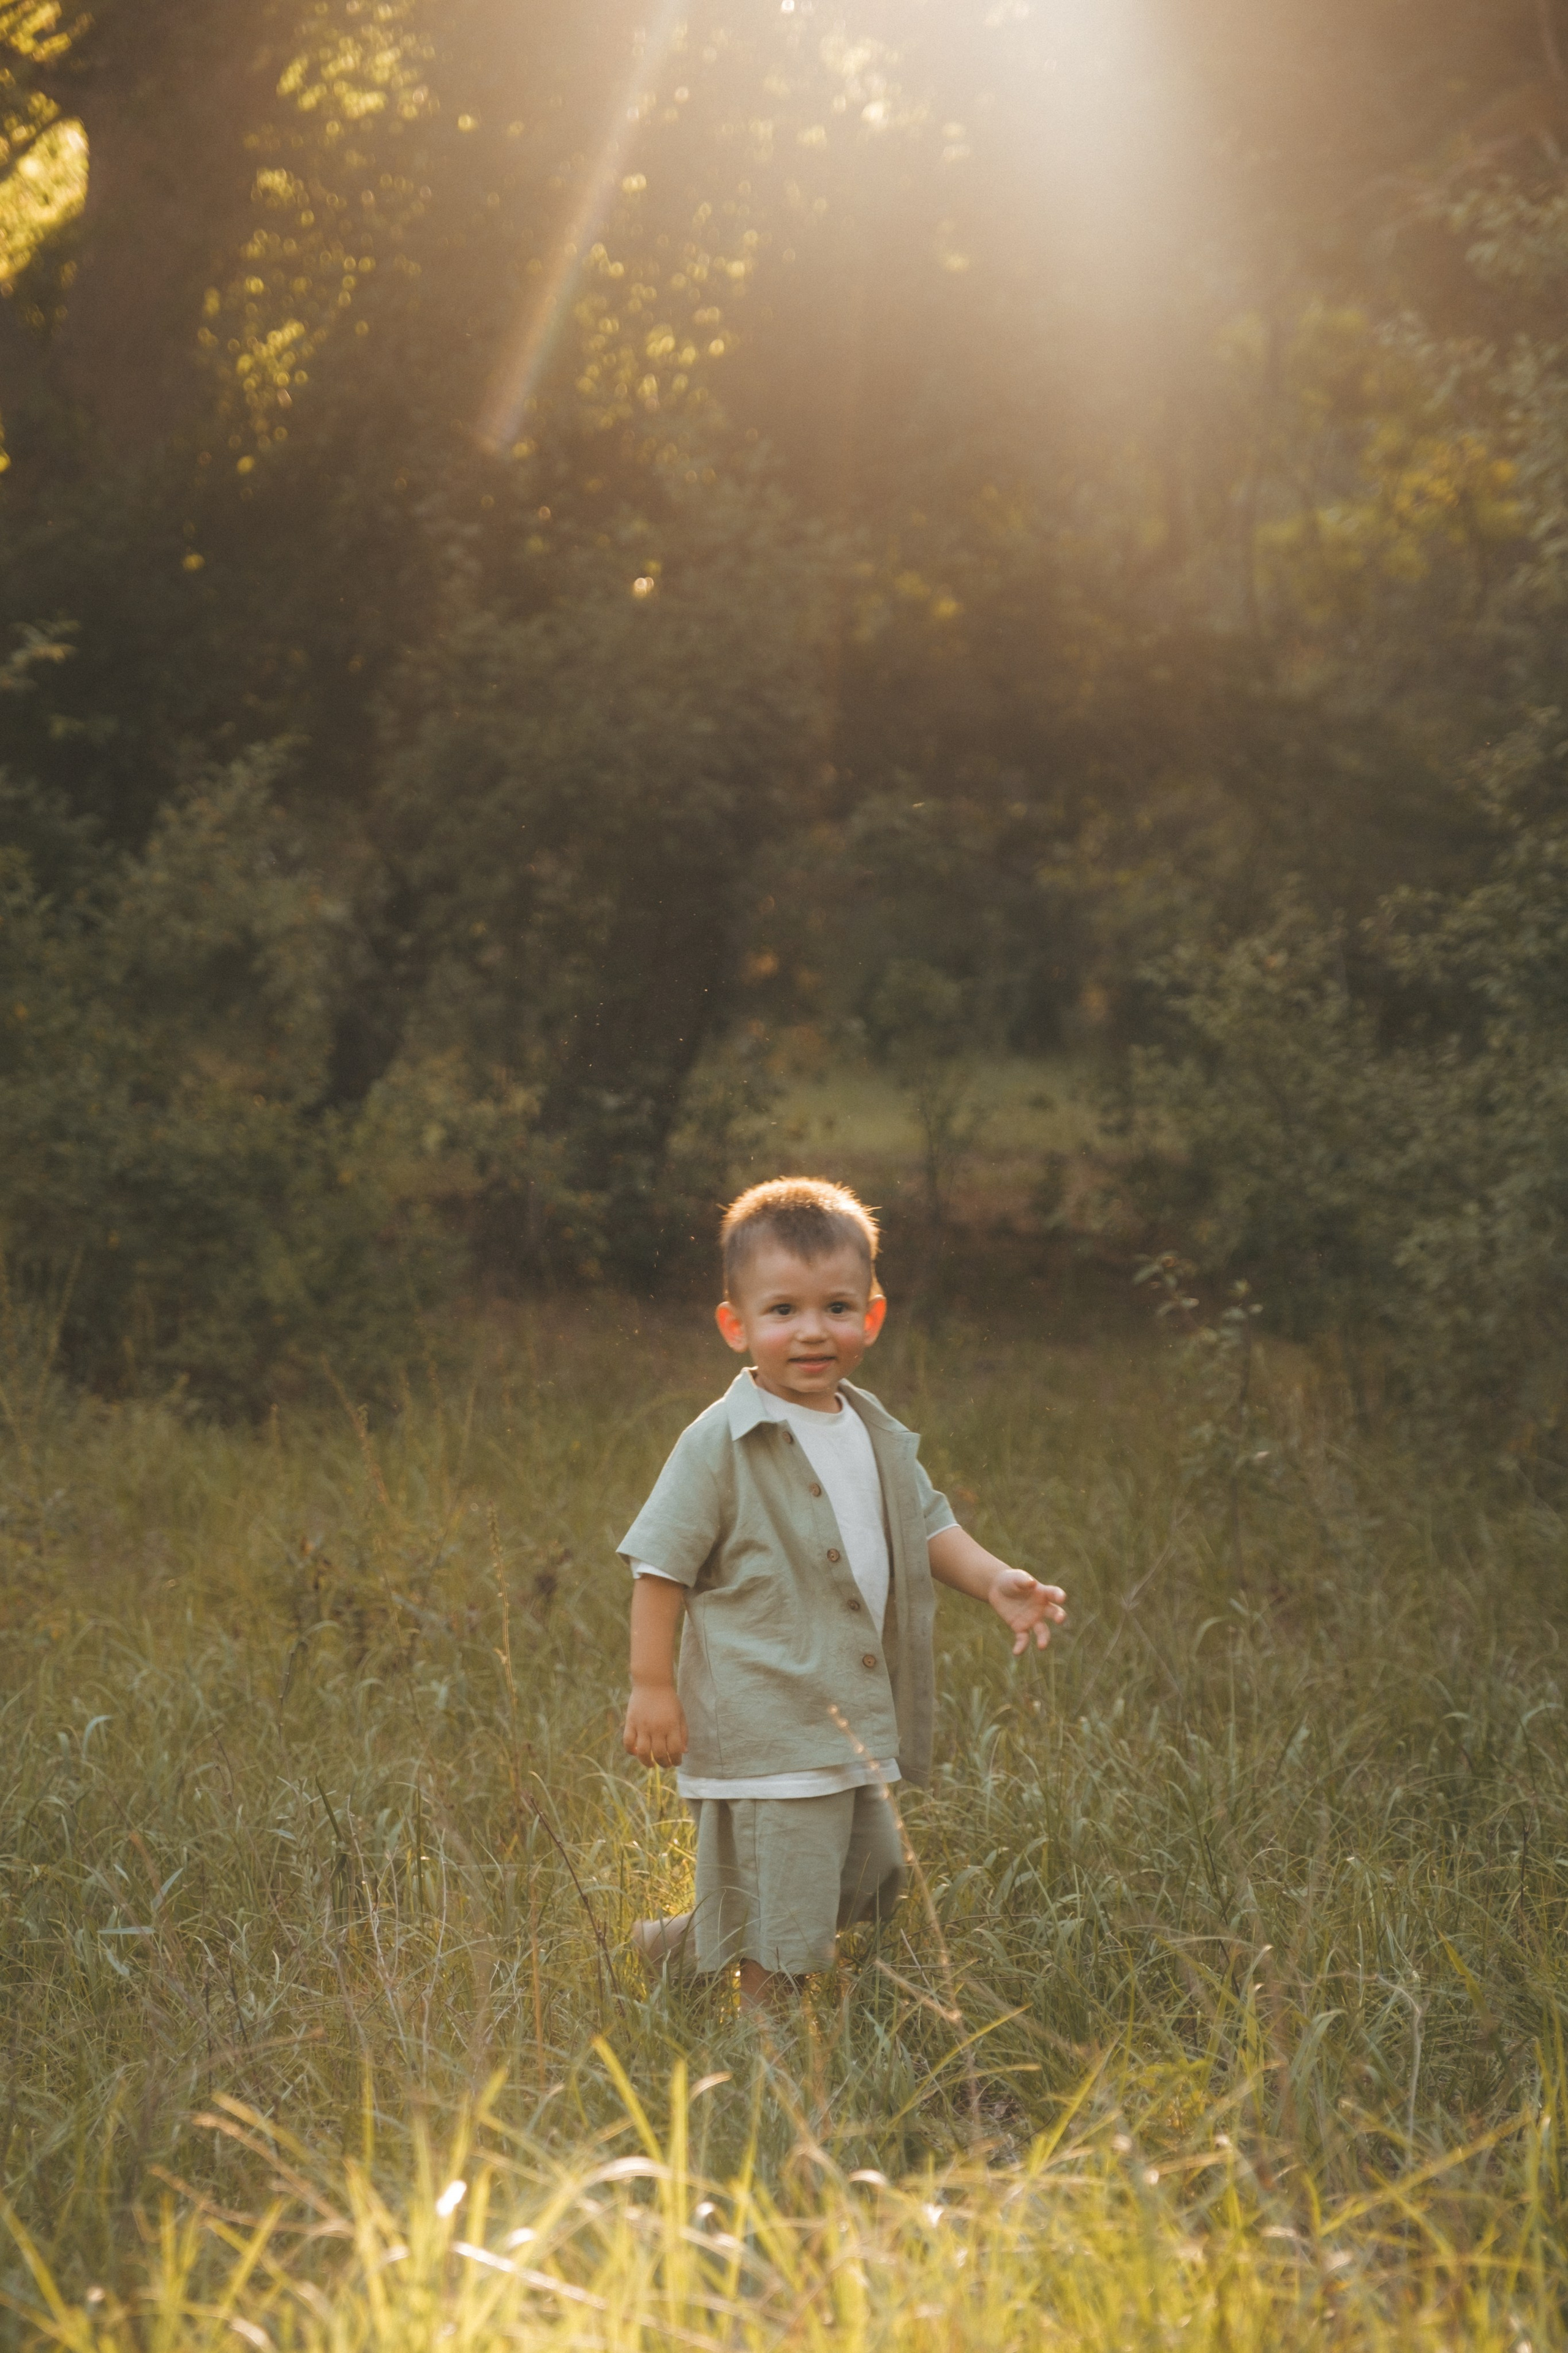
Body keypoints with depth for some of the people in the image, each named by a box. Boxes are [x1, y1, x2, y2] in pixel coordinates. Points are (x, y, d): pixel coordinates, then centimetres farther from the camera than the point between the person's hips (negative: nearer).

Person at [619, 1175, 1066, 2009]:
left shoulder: (877, 1436, 8)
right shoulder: (720, 1443, -13)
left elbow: (926, 1526, 19)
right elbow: (661, 1564, -10)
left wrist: (996, 1581, 1)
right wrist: (652, 1686, -12)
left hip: (861, 1721, 8)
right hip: (762, 1727, -8)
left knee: (872, 1883, 20)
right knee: (779, 1943, -4)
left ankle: (689, 1943, 35)